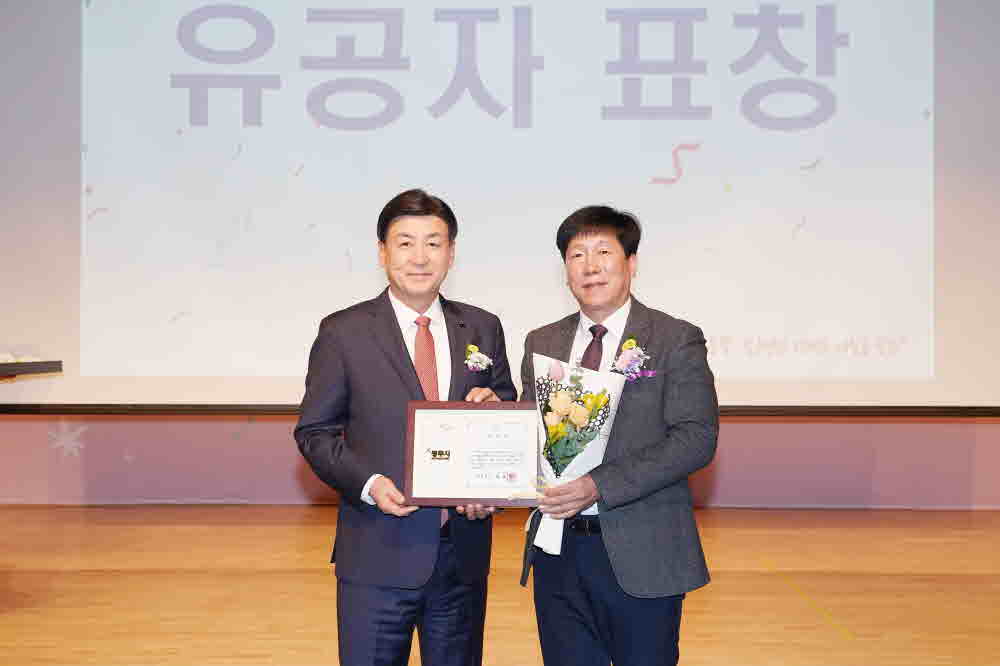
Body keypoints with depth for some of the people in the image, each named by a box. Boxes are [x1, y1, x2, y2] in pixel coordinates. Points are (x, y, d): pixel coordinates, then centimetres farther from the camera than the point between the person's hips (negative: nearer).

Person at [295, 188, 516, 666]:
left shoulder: (482, 329, 5)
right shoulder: (343, 332, -4)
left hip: (464, 553, 3)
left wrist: (493, 405, -11)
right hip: (378, 555, -3)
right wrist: (368, 483, -16)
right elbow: (314, 432, -1)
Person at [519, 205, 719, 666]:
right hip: (557, 551, 4)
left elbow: (697, 437, -13)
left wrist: (600, 486, -21)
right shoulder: (541, 343, 11)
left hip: (640, 554, -4)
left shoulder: (677, 340, -4)